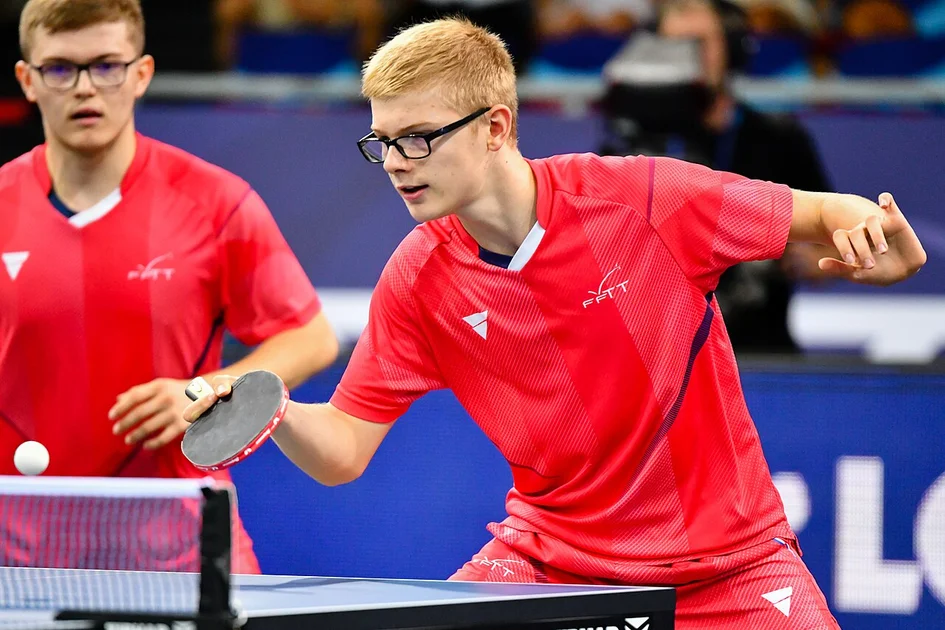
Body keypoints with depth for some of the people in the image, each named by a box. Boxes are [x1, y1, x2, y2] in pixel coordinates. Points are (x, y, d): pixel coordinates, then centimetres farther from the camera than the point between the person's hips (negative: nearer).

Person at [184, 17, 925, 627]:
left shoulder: (649, 198, -17)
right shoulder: (418, 282, -9)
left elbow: (822, 215, -4)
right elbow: (341, 452, -6)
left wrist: (864, 233, -27)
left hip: (727, 561, -2)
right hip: (552, 554, 2)